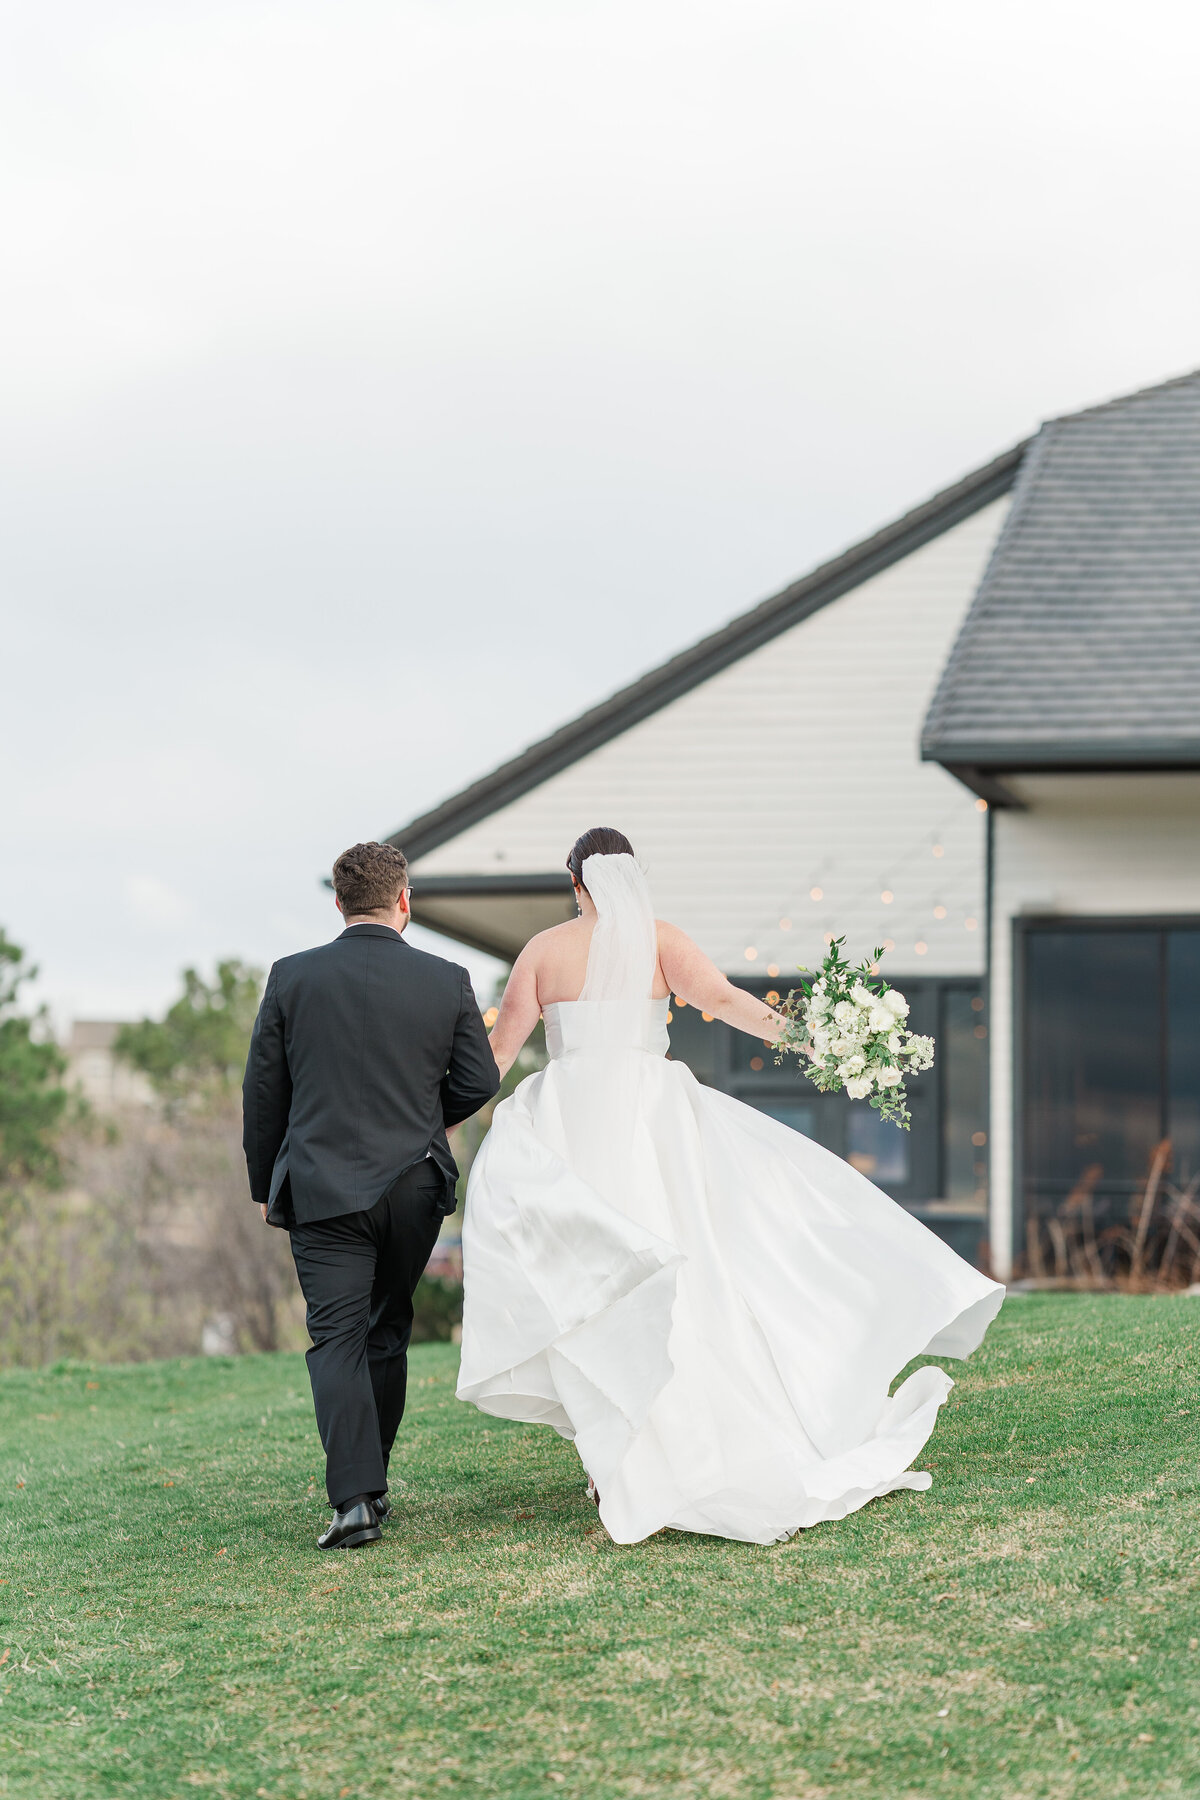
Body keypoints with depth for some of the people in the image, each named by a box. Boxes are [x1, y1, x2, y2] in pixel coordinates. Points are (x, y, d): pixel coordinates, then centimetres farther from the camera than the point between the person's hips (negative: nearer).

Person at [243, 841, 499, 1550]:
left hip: (322, 1189, -1)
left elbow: (262, 1093, 3)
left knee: (337, 1340, -3)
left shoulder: (292, 978, -2)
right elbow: (480, 1080, 2)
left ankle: (354, 1498, -16)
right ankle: (371, 1480, 23)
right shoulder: (447, 981, -2)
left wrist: (267, 1187, 14)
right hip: (415, 1185, 2)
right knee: (387, 1332, 17)